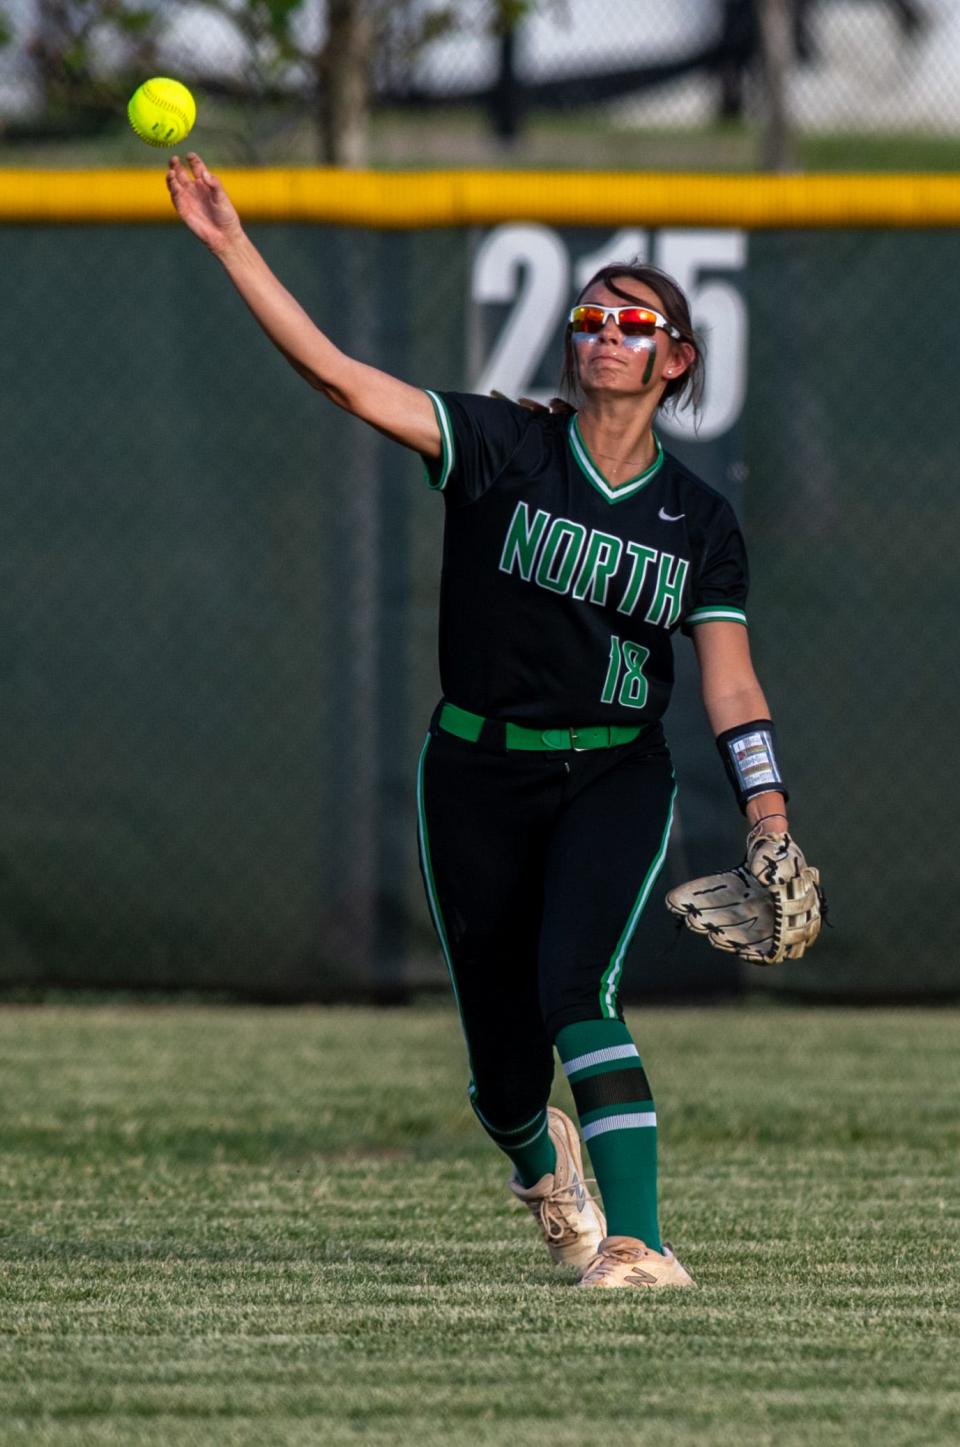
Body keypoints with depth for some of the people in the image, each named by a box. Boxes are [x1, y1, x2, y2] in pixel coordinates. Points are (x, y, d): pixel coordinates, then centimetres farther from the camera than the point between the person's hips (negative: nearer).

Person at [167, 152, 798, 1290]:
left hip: (616, 780, 0)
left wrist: (770, 826, -18)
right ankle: (537, 1160, 43)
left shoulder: (699, 522, 1)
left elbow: (730, 682, -4)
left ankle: (637, 1244, -28)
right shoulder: (505, 449, -5)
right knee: (502, 1056, 6)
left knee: (576, 989, -25)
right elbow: (339, 377, -13)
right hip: (479, 778, 0)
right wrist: (231, 247, -23)